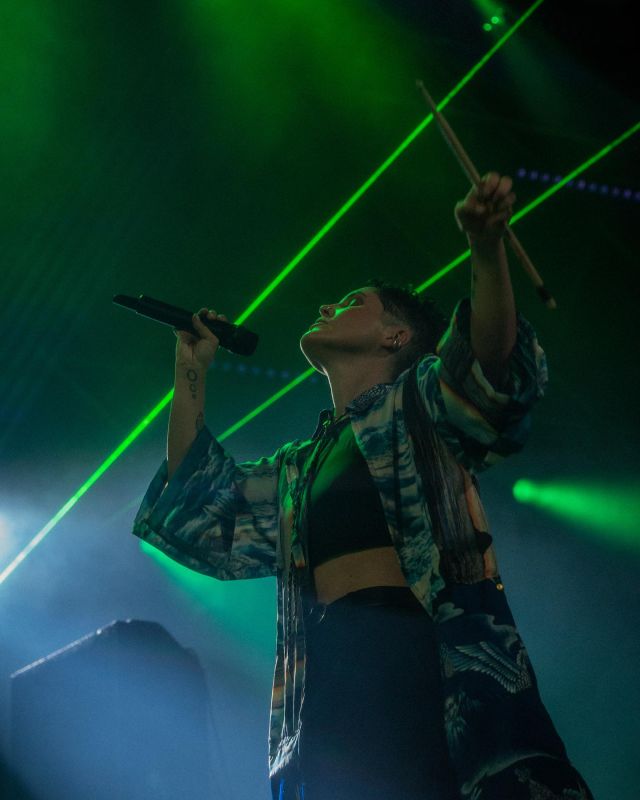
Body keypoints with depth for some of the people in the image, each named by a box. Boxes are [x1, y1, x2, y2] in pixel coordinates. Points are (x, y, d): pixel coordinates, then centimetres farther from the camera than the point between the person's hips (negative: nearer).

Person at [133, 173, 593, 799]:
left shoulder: (416, 401, 14)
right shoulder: (296, 468, 32)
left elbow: (489, 372, -6)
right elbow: (198, 515, 28)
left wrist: (485, 248, -24)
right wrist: (191, 375, 28)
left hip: (430, 651, -5)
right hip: (327, 678, 5)